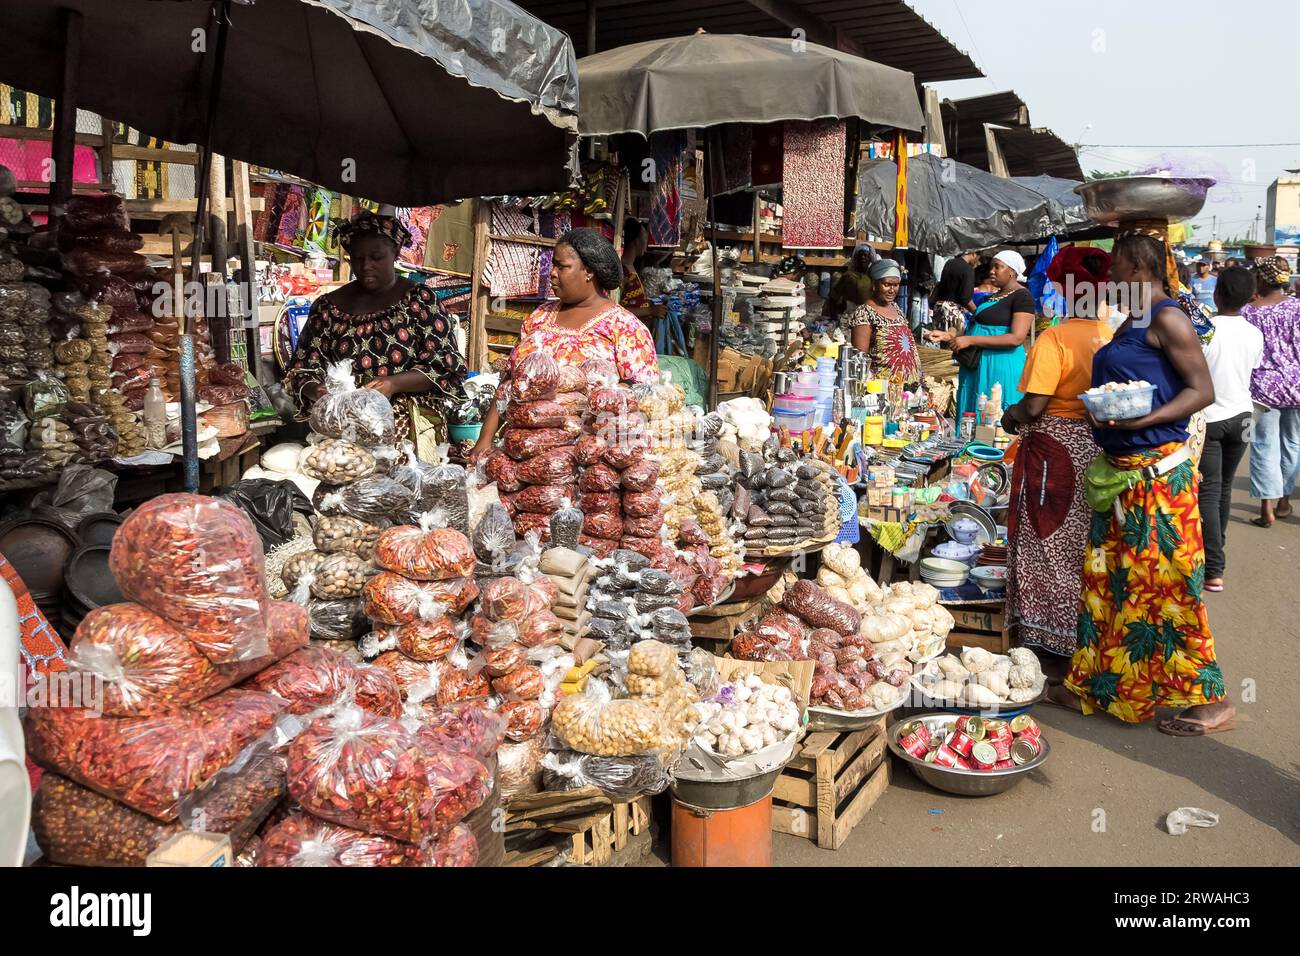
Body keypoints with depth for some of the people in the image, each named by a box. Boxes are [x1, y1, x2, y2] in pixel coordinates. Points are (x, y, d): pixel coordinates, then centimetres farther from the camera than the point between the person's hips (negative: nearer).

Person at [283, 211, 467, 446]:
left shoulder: (420, 299, 3)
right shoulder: (327, 306, 11)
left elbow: (446, 365, -2)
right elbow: (301, 369, 12)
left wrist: (394, 383, -17)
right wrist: (313, 389, -11)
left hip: (410, 426, -2)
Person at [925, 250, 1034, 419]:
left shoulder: (1022, 296, -7)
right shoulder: (993, 296, 19)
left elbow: (1016, 338, -18)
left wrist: (970, 340, -20)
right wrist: (947, 335, 7)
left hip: (1000, 368, -8)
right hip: (976, 367, 9)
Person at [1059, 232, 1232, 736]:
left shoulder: (1167, 318, -11)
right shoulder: (1131, 322, 16)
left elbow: (1202, 391, -16)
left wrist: (1143, 421, -26)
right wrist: (1100, 410, 12)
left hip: (1157, 472, -9)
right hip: (1118, 471, 9)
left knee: (1163, 583, -4)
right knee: (1106, 578, 13)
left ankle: (1208, 698, 10)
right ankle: (1098, 685, 25)